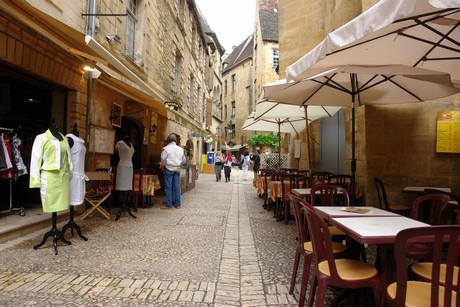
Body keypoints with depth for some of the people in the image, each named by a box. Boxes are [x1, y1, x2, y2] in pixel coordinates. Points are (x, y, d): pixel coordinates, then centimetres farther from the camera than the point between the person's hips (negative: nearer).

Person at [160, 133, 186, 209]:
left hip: (169, 168, -4)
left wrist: (162, 165, 7)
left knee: (168, 187, 1)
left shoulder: (166, 148, -6)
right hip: (177, 169, 4)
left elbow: (163, 159, -12)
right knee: (177, 186, 7)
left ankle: (168, 205, 3)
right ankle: (177, 204, 12)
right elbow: (184, 161, 11)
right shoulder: (180, 149, 8)